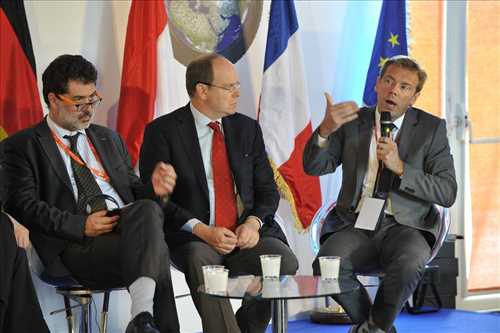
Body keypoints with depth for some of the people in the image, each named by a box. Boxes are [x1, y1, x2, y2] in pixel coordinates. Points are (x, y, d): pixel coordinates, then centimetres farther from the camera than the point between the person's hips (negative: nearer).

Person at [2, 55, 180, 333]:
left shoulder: (110, 139, 28)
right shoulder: (23, 146, 10)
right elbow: (23, 205, -3)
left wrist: (153, 190, 1)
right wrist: (81, 225, -14)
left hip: (129, 224, 5)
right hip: (77, 245, -5)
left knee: (148, 209, -34)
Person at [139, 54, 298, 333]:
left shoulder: (247, 128, 13)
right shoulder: (163, 132, -1)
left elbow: (268, 191, 14)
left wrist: (253, 223, -8)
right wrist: (202, 230, -18)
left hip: (248, 235, 4)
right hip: (194, 240, -4)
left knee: (285, 262, -25)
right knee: (202, 263, -36)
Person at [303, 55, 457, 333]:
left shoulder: (431, 128, 5)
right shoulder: (352, 122, 10)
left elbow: (447, 193, -2)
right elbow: (313, 167, 1)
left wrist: (400, 168, -16)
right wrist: (326, 129, -20)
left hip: (403, 227, -1)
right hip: (355, 225, 1)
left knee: (409, 264, -35)